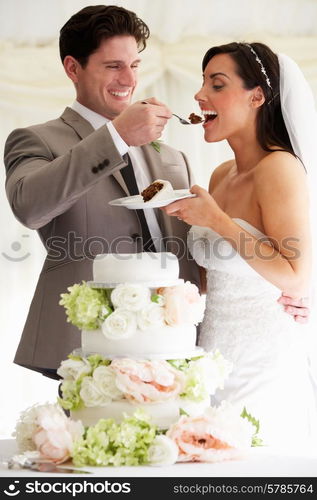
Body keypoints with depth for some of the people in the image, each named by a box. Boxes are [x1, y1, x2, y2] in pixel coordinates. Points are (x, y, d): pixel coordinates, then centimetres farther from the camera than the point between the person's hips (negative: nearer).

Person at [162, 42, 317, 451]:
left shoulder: (279, 168, -13)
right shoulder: (221, 175, 11)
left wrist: (218, 221, -18)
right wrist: (183, 211, 9)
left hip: (263, 367, -8)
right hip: (216, 355, 8)